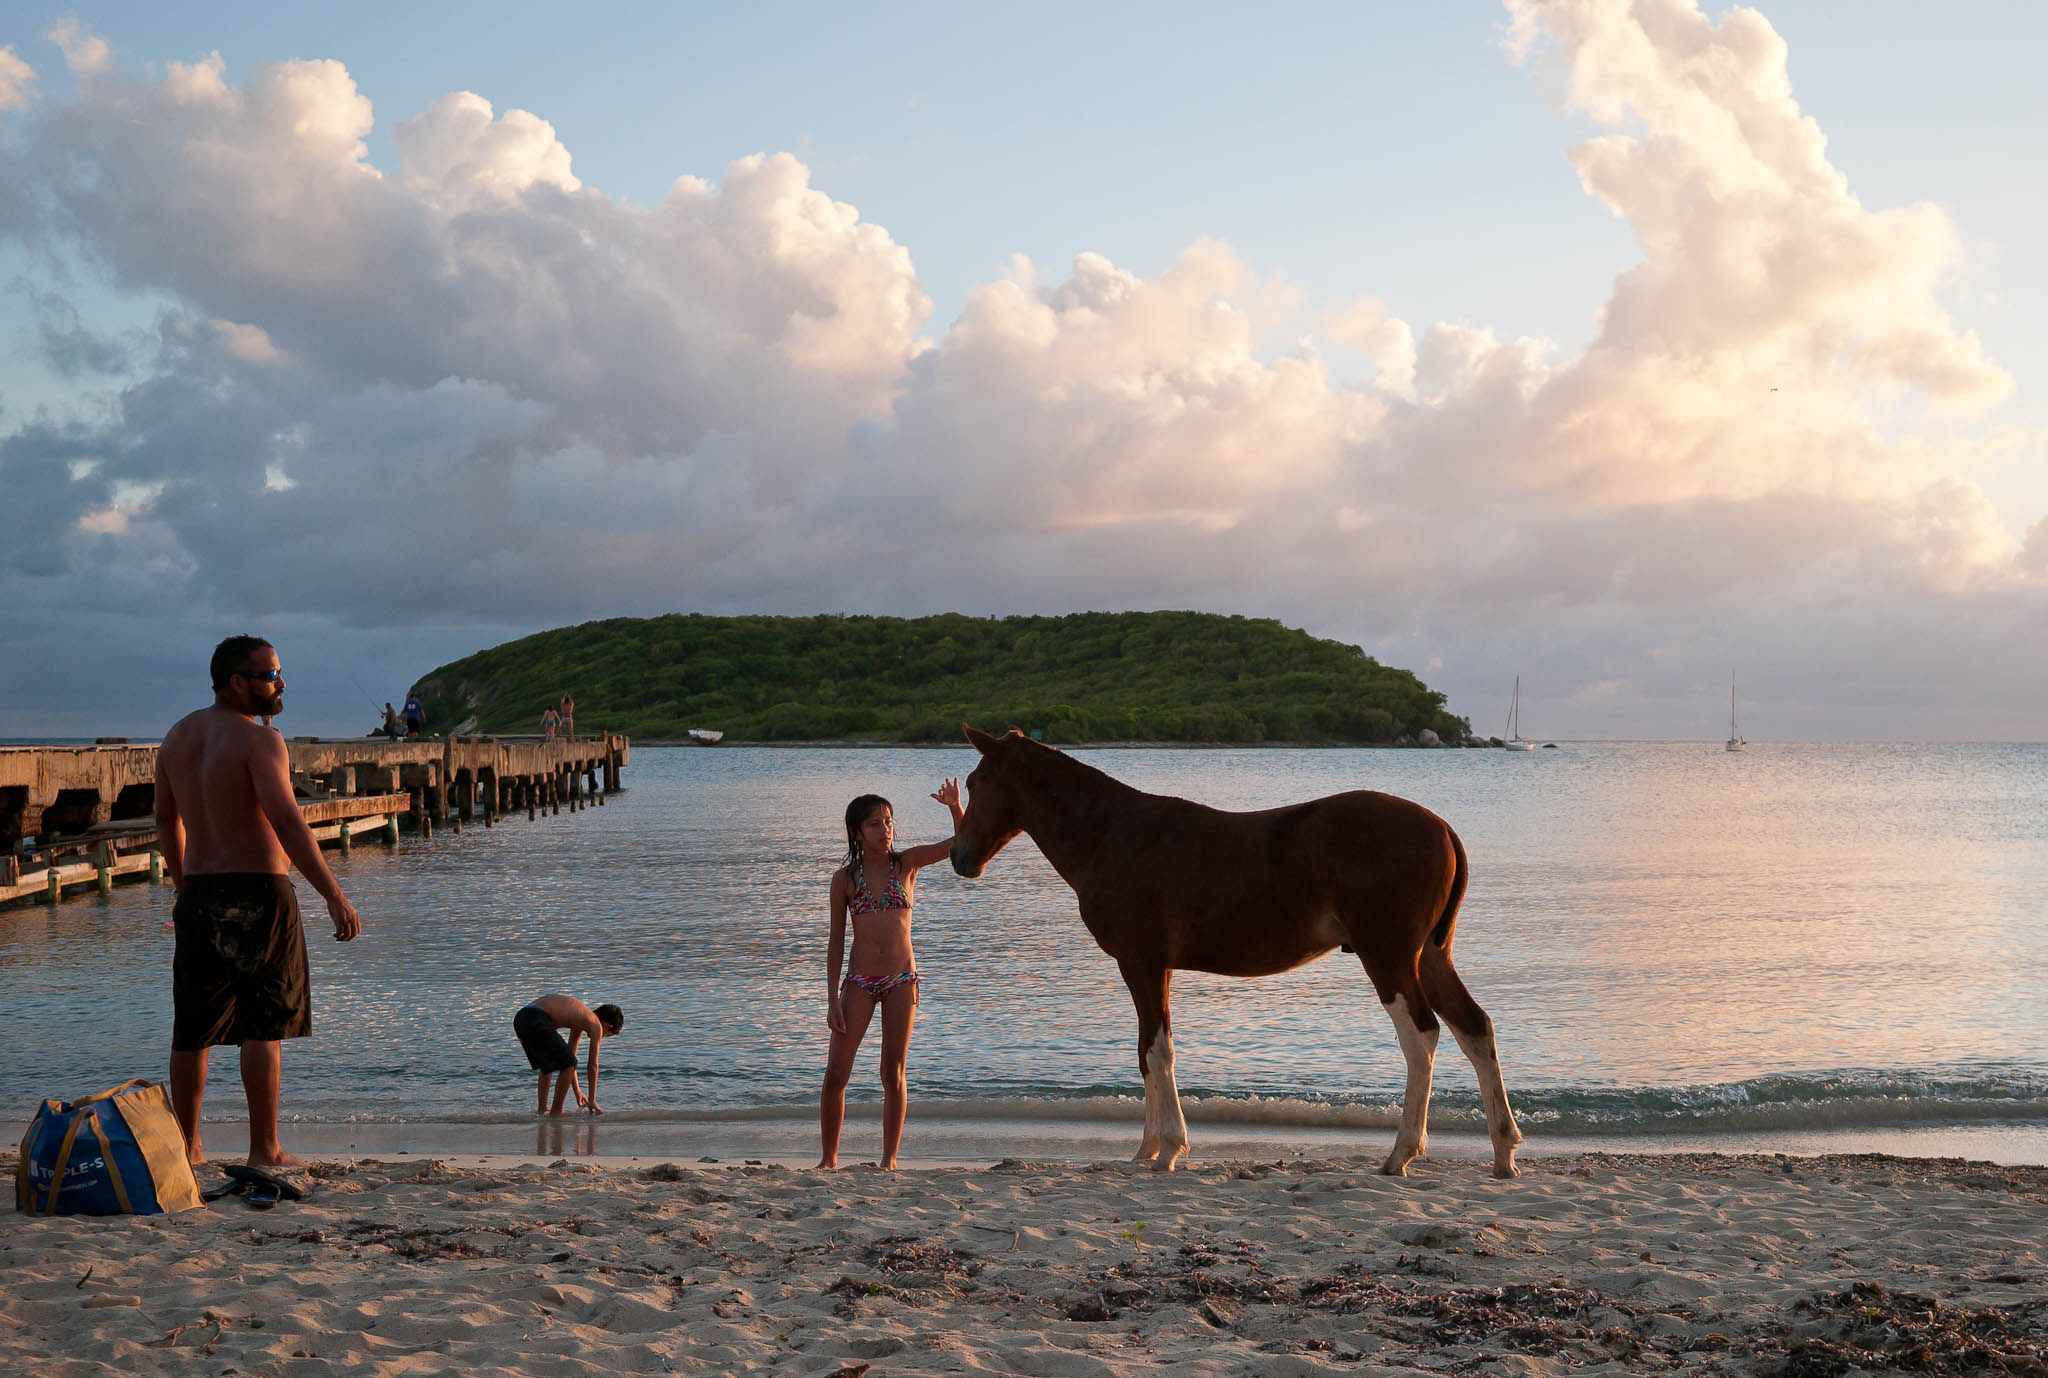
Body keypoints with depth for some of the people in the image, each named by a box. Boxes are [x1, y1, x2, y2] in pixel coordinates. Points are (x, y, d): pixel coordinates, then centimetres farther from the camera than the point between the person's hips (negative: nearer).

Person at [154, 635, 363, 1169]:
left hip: (198, 896, 7)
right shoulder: (259, 741, -14)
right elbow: (287, 824, -23)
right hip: (257, 893, -7)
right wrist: (335, 897, -24)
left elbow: (167, 820, 20)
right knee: (264, 1027, -1)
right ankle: (265, 1149, 0)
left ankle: (186, 1144, 22)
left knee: (194, 1029, 13)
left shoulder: (177, 738, 10)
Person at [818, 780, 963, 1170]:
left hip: (901, 980, 0)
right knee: (836, 1071, -4)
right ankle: (829, 1157, 8)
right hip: (859, 981, 0)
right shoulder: (845, 878, 2)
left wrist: (955, 807, -28)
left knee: (894, 1074, 4)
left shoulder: (907, 863, 2)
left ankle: (889, 1159, 13)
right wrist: (832, 999, 0)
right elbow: (836, 941, 4)